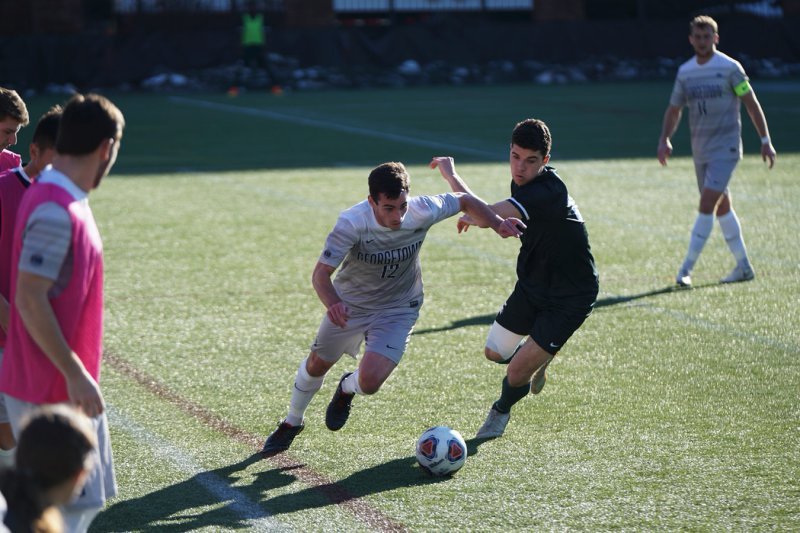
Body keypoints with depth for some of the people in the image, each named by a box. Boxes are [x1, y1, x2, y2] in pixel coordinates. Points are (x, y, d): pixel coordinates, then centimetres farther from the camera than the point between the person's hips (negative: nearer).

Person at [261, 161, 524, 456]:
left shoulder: (422, 211, -27)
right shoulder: (352, 223, -34)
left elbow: (465, 201, -7)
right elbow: (321, 273, -32)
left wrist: (496, 223, -20)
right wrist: (332, 304, -52)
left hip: (398, 309, 0)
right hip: (350, 303, 0)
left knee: (369, 382, -18)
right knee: (317, 364, 19)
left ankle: (347, 389, 23)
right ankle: (292, 423, 49)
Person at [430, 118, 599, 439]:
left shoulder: (546, 192, -35)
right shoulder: (523, 183, -4)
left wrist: (451, 174, -30)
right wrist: (479, 215, 10)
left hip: (570, 297, -8)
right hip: (533, 284, 8)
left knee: (517, 373, -7)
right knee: (495, 353, 14)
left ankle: (501, 410, 26)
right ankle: (537, 359, 46)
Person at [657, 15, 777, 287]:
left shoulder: (729, 68, -8)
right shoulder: (685, 72, 8)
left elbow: (751, 103, -5)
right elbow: (674, 109, 15)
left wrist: (765, 141, -7)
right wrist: (664, 139, 0)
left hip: (725, 147, -6)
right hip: (700, 149, 6)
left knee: (707, 205, -14)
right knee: (722, 207, 11)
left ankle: (686, 269, -12)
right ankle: (743, 267, 22)